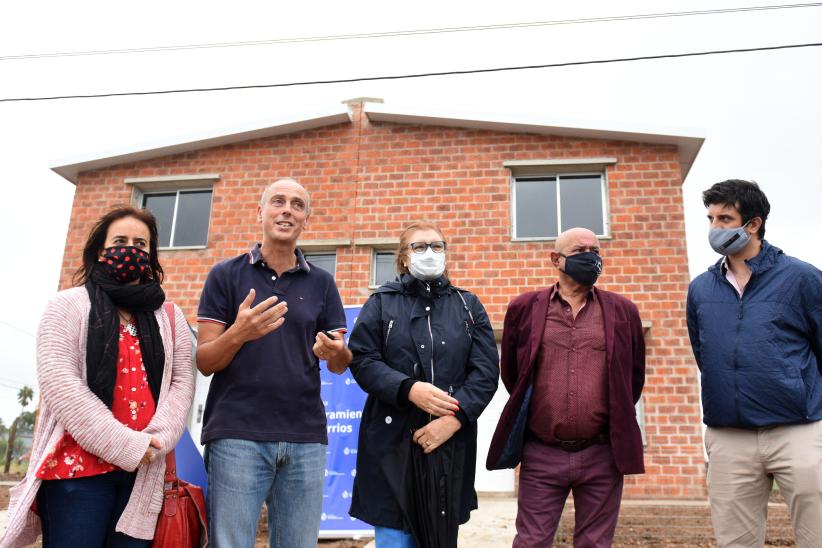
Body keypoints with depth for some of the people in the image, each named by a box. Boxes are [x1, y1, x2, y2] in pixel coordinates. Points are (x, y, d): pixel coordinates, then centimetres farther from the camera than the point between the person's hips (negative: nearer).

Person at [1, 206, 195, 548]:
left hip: (144, 471, 3)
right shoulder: (69, 306, 5)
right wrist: (126, 446, -14)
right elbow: (60, 383, -7)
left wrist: (156, 440, -11)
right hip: (77, 468, -3)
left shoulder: (169, 318, 15)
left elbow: (182, 382, 8)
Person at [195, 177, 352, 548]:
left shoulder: (322, 282, 10)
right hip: (237, 435, -2)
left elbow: (341, 365, 10)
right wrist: (239, 333, -21)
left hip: (306, 438, 3)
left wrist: (335, 351, -14)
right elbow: (204, 362, 0)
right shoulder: (225, 275, 4)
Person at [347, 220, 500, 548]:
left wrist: (453, 419, -13)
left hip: (451, 442, 2)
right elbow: (361, 360, -3)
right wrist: (408, 389, -19)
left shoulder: (469, 306, 11)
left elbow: (486, 370, 1)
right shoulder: (382, 302, 8)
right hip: (392, 439, -2)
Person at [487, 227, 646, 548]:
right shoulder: (524, 308, 3)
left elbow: (634, 376, 15)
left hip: (603, 454, 1)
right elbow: (510, 373, 13)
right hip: (541, 454, -1)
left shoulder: (622, 311, 6)